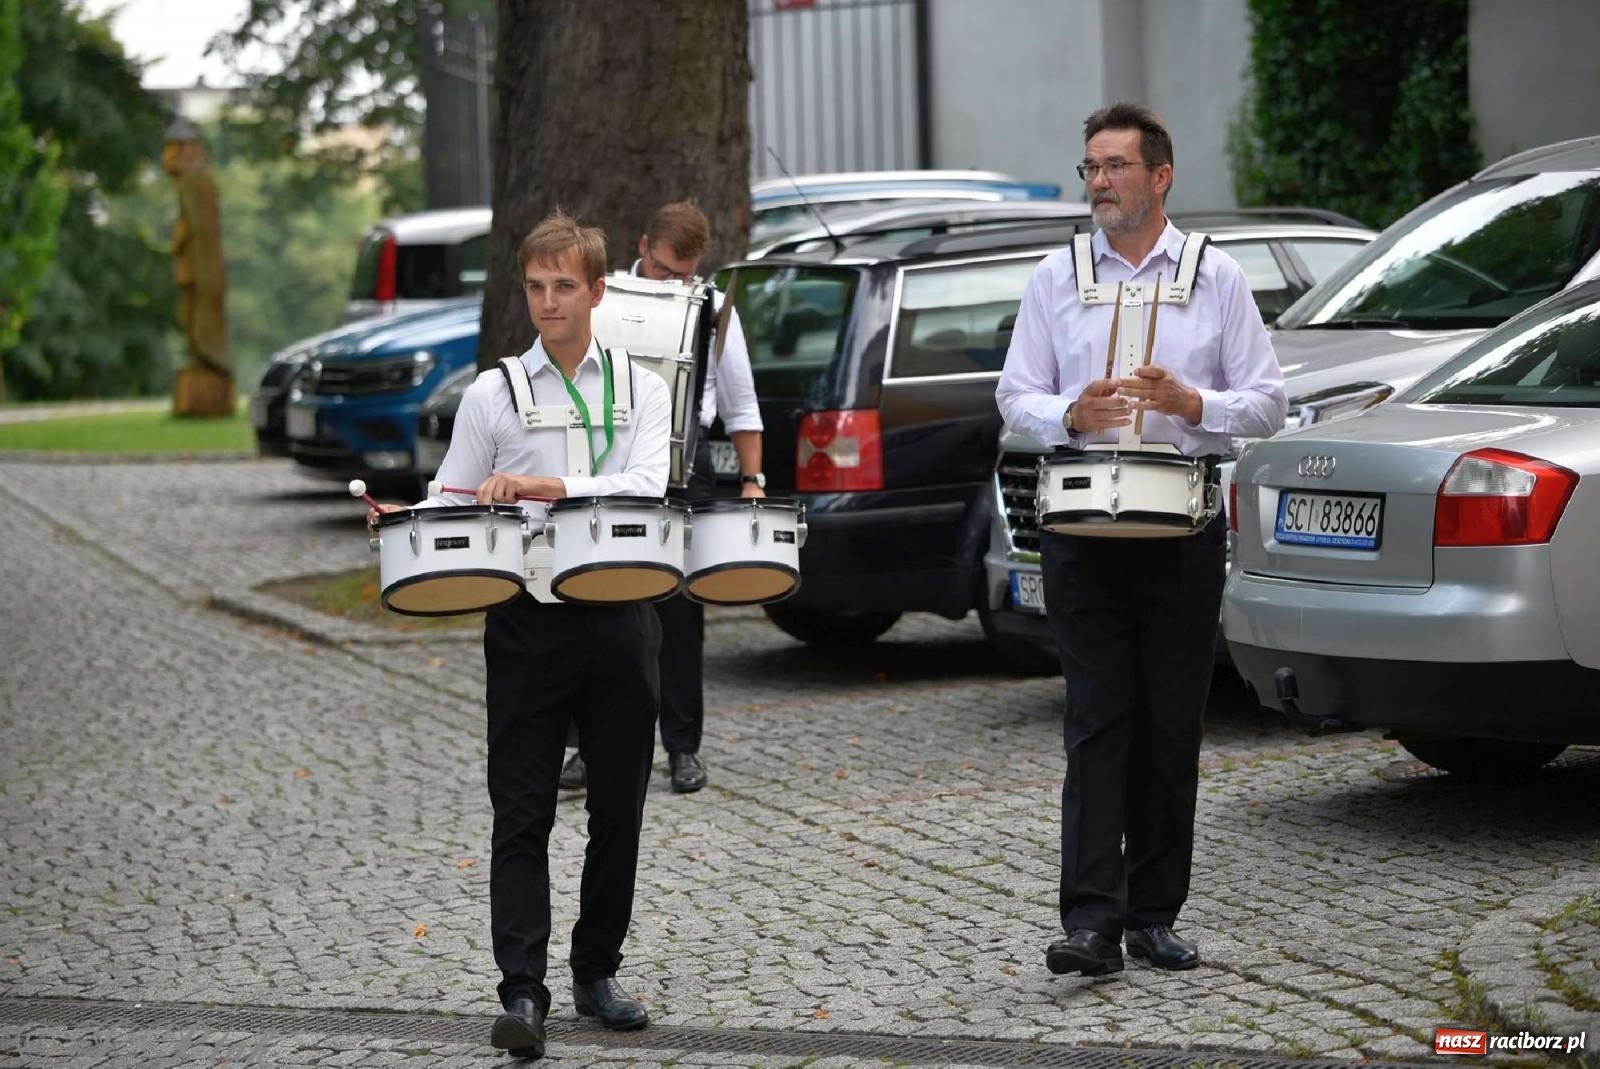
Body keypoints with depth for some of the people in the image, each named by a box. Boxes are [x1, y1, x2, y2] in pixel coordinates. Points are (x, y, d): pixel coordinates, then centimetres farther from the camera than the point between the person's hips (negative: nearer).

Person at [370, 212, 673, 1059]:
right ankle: (522, 993, -9)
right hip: (528, 624, -1)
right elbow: (452, 504, 7)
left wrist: (546, 486, -23)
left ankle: (597, 972, 24)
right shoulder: (492, 395, 6)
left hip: (621, 622, 1)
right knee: (522, 815, -6)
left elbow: (645, 485, -10)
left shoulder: (641, 389, 6)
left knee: (618, 811, 9)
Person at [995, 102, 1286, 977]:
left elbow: (1266, 403, 5)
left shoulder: (1216, 278, 7)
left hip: (1184, 522, 0)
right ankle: (1092, 919, -12)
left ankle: (1154, 914, 13)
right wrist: (1072, 414, -14)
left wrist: (1191, 402, -14)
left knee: (1172, 724, 4)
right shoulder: (1055, 278, 10)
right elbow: (1015, 396, 7)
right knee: (1097, 720, -7)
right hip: (1083, 520, 0)